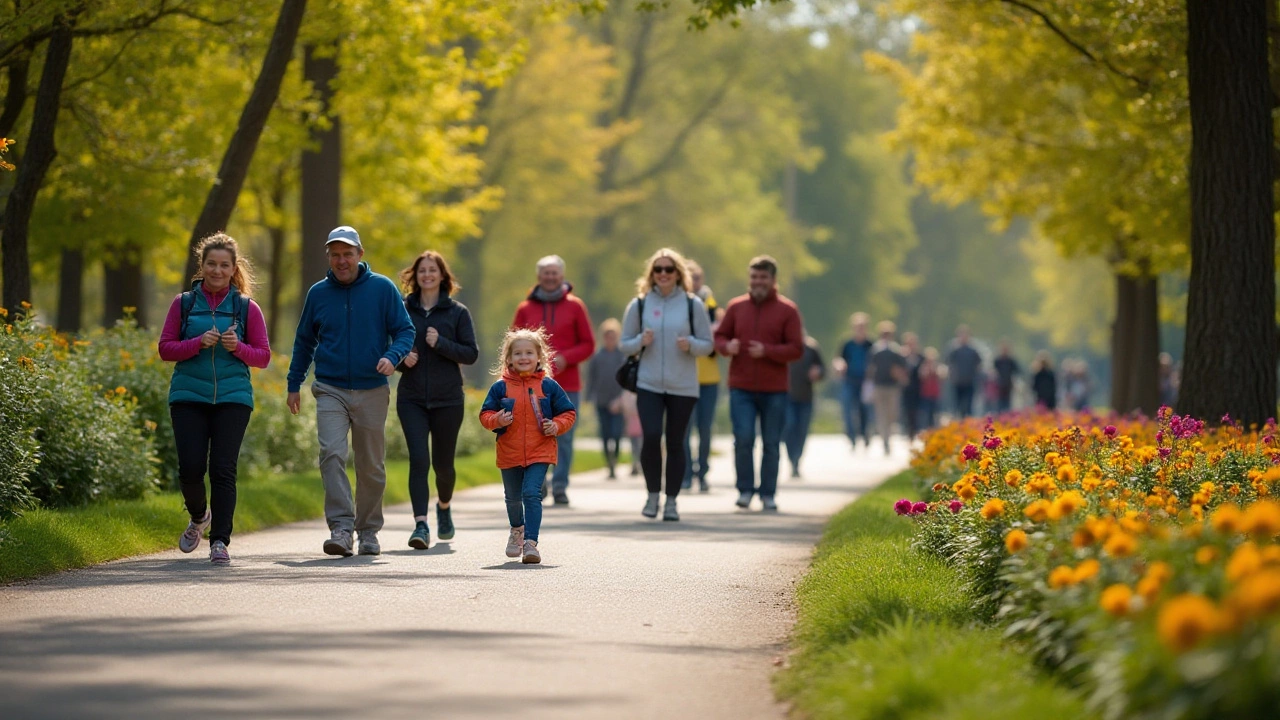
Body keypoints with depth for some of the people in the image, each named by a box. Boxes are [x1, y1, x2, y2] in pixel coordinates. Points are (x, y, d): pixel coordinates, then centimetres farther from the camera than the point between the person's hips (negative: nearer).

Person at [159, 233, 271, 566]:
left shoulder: (246, 307, 7)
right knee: (191, 468, -6)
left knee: (223, 469, -8)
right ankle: (199, 517, 25)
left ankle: (220, 541, -4)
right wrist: (199, 343, -12)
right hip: (189, 396, 1)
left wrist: (238, 347, -12)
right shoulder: (183, 303, 8)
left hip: (232, 397, -1)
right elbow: (165, 348, 5)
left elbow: (263, 356, 8)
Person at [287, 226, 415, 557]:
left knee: (372, 466, 7)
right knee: (332, 454, -19)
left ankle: (368, 530, 21)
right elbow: (304, 341, 18)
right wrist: (294, 384, 15)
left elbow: (405, 331, 2)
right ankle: (341, 527, -23)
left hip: (372, 391, 0)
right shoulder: (318, 293, 7)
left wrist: (392, 356, -18)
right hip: (331, 390, 0)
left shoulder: (383, 288, 0)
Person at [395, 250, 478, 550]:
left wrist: (440, 344, -16)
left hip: (447, 399, 0)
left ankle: (444, 506, 39)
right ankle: (421, 524, -19)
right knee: (418, 459, -15)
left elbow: (471, 353, -2)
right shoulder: (402, 310, 6)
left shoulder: (457, 312, 2)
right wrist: (401, 359, -8)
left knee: (443, 462, 9)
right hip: (411, 398, 0)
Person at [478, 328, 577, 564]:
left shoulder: (549, 386, 0)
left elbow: (568, 412, 5)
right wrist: (496, 420, -18)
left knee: (532, 494, -16)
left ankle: (531, 542, -18)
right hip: (509, 453, 2)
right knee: (513, 497, 17)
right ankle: (517, 529, 46)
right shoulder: (500, 387, 0)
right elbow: (485, 414, 3)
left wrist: (557, 425, -13)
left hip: (540, 452, -2)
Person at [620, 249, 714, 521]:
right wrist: (641, 341, -13)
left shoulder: (693, 305, 2)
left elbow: (708, 345, 6)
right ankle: (653, 494, 4)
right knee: (651, 436, -14)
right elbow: (625, 345, 8)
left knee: (675, 442, 3)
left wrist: (690, 344, -15)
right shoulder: (639, 304, 4)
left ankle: (671, 501, 13)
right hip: (648, 384, 0)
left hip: (683, 386, 0)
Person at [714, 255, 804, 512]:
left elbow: (796, 349, -3)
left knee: (771, 443, 3)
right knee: (743, 438, -8)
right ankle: (745, 490, 4)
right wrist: (727, 346, -10)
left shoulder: (787, 310, 1)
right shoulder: (736, 307, 8)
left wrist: (767, 351, -17)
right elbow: (719, 336, 14)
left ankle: (768, 494, 12)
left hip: (774, 390, -1)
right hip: (741, 387, 1)